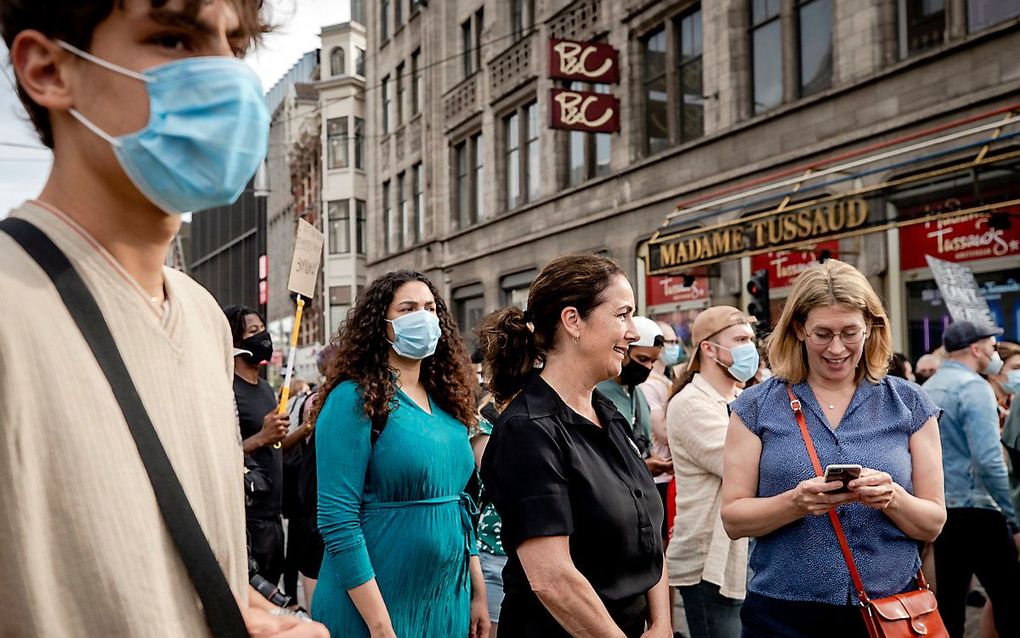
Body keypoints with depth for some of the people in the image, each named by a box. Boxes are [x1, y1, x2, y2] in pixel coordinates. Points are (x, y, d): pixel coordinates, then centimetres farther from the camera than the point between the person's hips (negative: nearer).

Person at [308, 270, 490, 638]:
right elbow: (337, 520, -18)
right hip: (374, 608, -7)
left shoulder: (446, 404, 8)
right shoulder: (354, 400, -13)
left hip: (449, 604, 7)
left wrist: (478, 594, 10)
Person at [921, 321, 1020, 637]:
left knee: (949, 598, 12)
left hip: (938, 510, 8)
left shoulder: (927, 388, 12)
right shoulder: (973, 387, -13)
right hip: (974, 510, -8)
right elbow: (988, 460, -21)